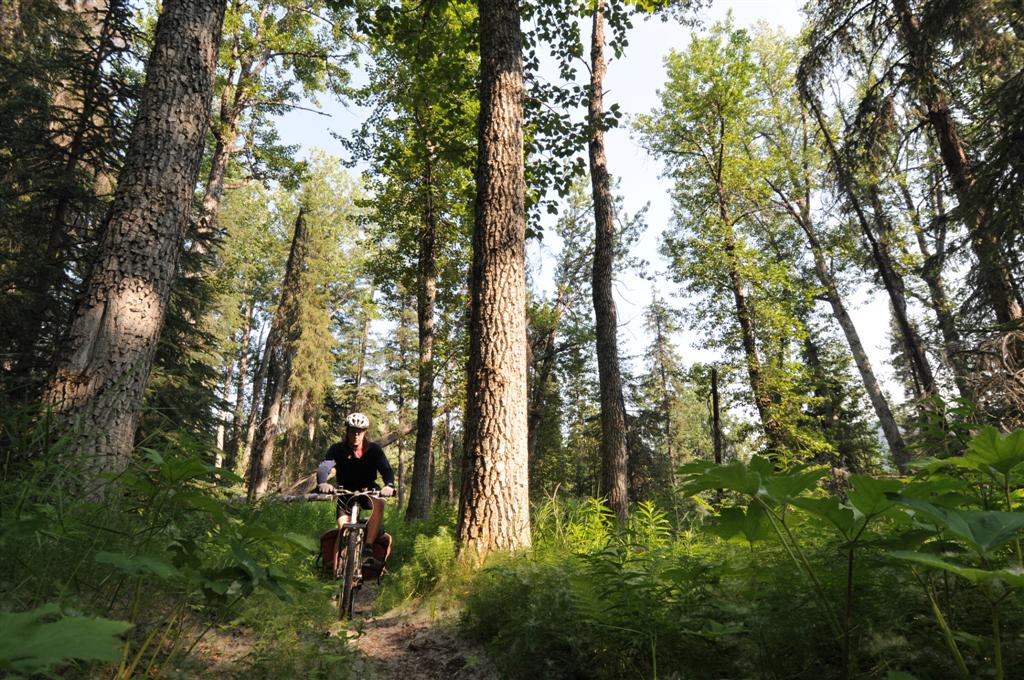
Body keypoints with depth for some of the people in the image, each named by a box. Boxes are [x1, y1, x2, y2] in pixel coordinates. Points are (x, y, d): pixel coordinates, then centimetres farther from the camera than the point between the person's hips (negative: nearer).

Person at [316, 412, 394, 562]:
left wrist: (389, 485, -45)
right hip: (346, 494, 1)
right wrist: (322, 483, -52)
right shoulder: (338, 450, -12)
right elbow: (324, 467, -29)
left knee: (379, 504, -33)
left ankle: (368, 548, -27)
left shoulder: (374, 449, -11)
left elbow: (386, 469, -22)